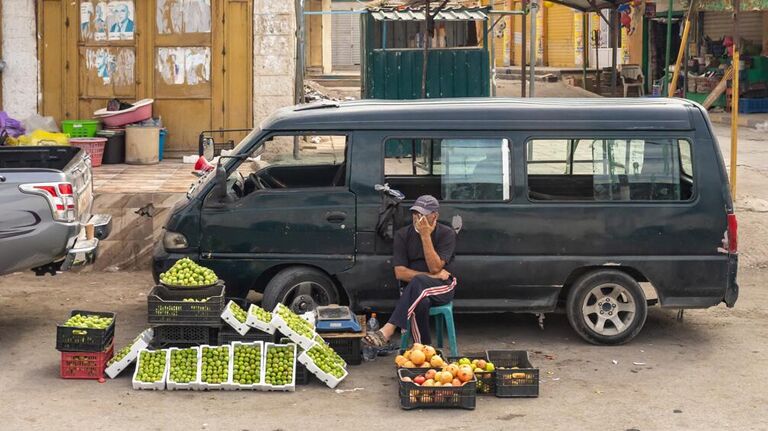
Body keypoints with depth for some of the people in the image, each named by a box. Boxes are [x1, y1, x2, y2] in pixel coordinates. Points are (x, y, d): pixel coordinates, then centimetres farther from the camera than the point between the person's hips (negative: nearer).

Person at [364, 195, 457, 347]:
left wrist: (425, 236, -18)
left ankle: (388, 330, -44)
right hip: (414, 289, 1)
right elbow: (400, 273, -4)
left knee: (418, 282, -37)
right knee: (421, 303, -38)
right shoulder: (403, 235, 3)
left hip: (442, 288, -1)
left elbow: (435, 268, -14)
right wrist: (433, 276, -10)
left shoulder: (446, 234, -2)